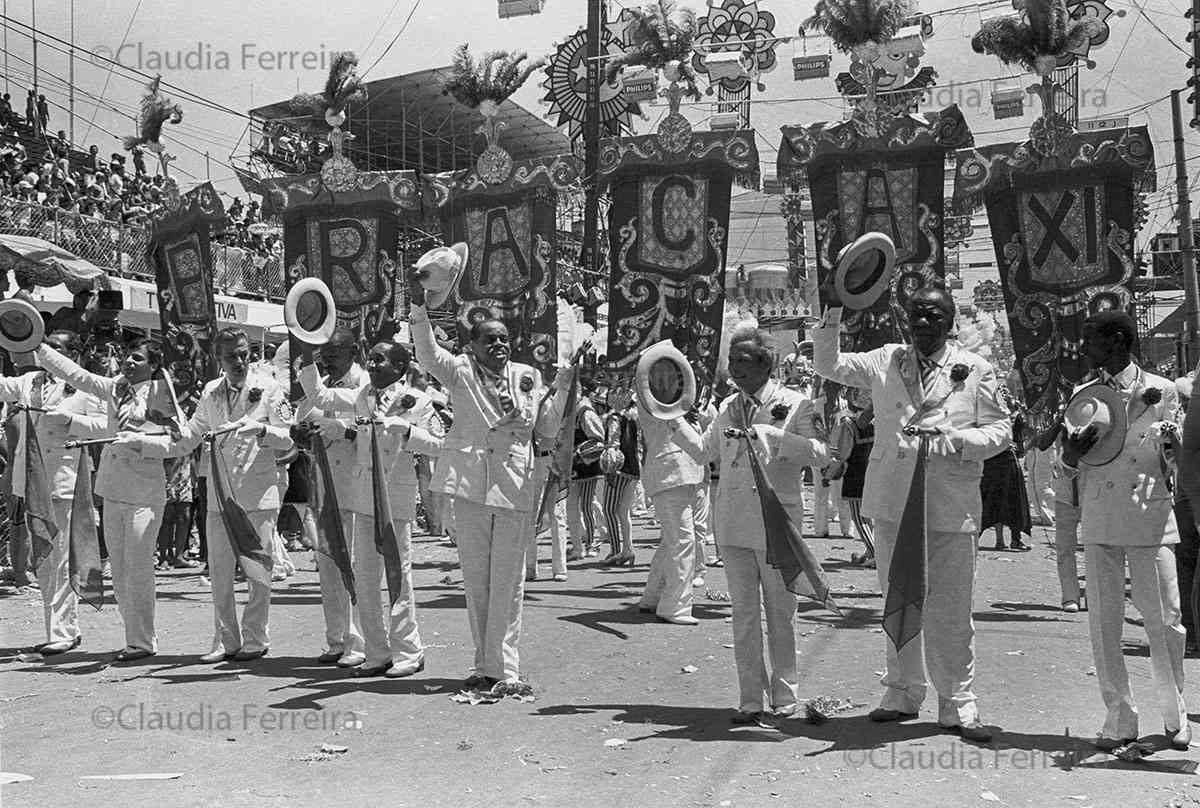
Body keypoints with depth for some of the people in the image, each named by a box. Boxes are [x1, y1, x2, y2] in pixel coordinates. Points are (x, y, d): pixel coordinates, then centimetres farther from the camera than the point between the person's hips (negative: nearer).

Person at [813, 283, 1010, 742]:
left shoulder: (974, 371, 2)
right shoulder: (885, 363, 9)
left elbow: (999, 430, 2)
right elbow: (829, 365, 6)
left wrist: (954, 439, -16)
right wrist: (833, 314, -7)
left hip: (950, 503, -3)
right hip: (894, 500, 3)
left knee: (951, 610, -2)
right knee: (897, 602, 13)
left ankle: (957, 705, 9)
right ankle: (902, 693, 26)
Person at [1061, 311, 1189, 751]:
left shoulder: (1161, 391, 3)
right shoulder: (1084, 395, 11)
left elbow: (1176, 462, 5)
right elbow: (1070, 466, 13)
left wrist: (1169, 438, -16)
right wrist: (1073, 451, -10)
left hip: (1151, 519, -2)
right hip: (1099, 521, 3)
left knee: (1165, 620, -2)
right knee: (1103, 623, 2)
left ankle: (1175, 715, 17)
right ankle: (1119, 719, 12)